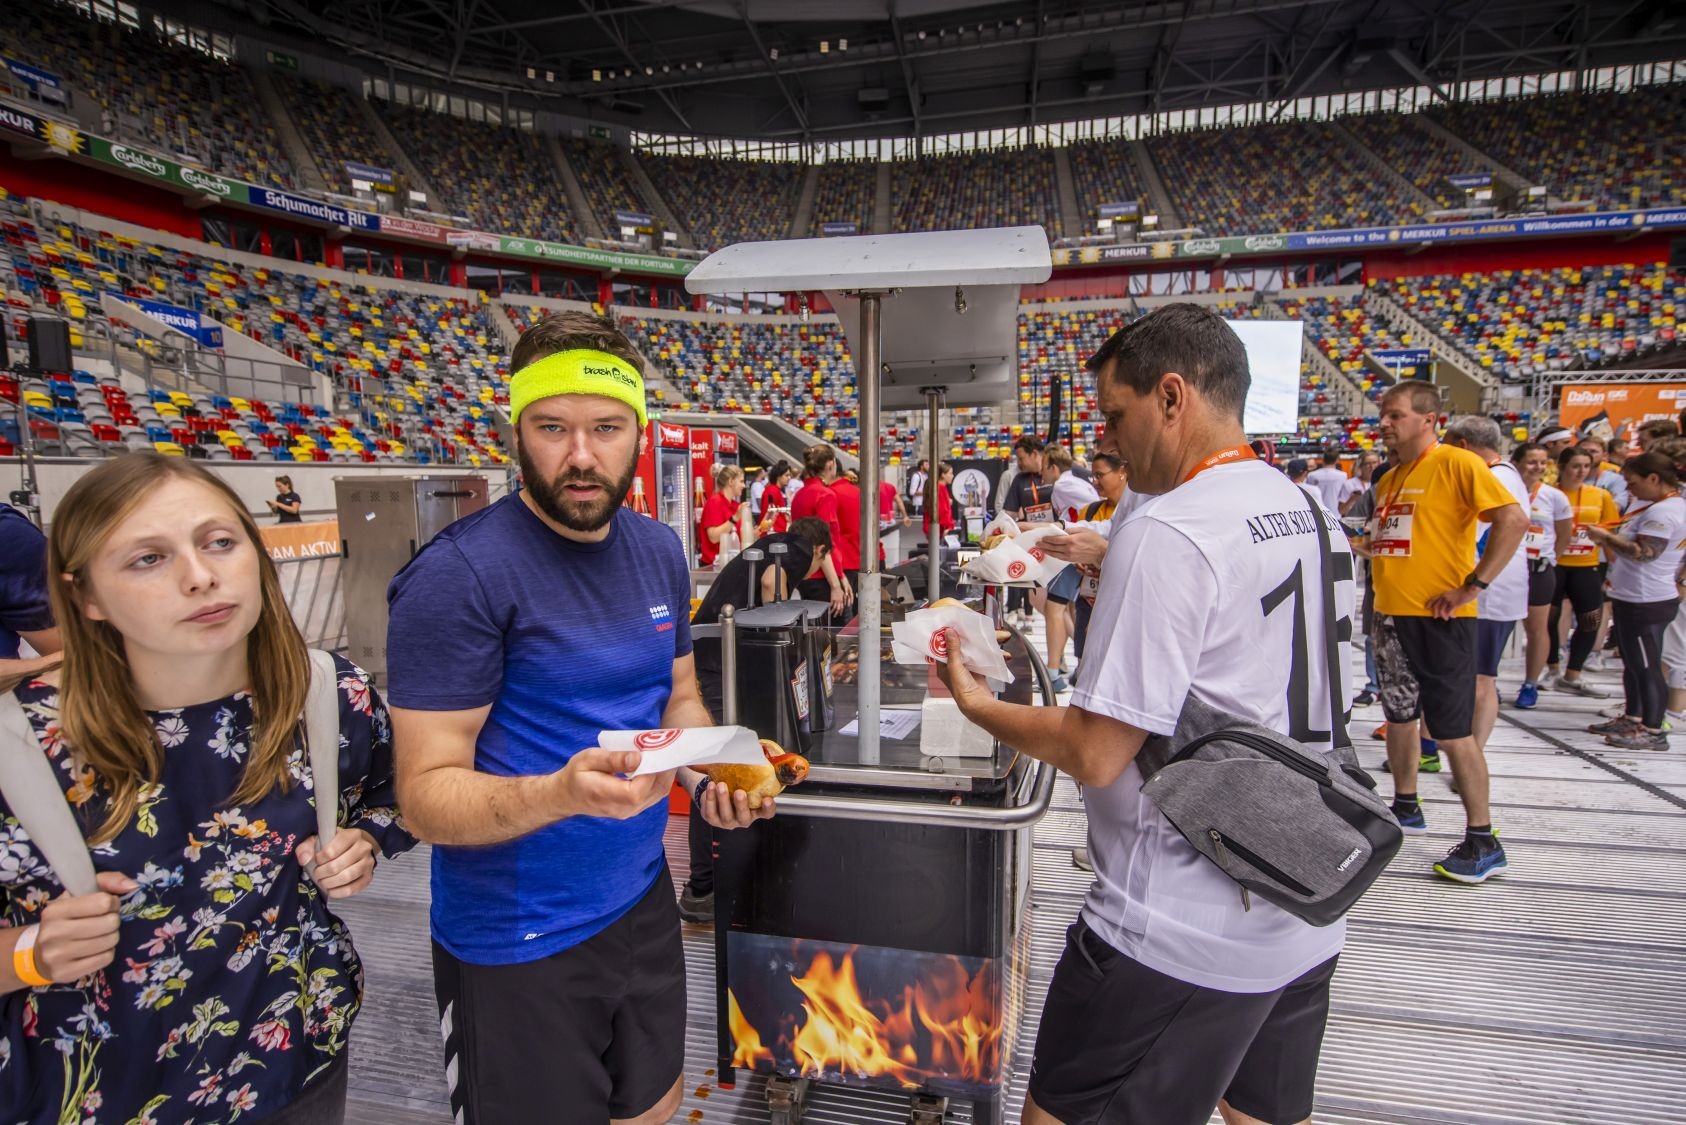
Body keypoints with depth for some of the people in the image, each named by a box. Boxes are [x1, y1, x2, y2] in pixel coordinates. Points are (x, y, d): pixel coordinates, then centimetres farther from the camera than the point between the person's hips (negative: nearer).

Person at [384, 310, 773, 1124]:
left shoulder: (660, 552, 0)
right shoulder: (460, 574, -20)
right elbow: (425, 795, -19)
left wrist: (708, 775, -9)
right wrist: (561, 791, -37)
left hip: (643, 904, 6)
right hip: (515, 946, -6)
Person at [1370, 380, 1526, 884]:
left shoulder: (1456, 463, -10)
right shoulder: (1388, 479, 13)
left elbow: (1513, 519, -19)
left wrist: (1473, 585, -19)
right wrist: (1382, 589, 15)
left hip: (1437, 619, -8)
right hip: (1390, 615, 8)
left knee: (1453, 730, -2)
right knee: (1399, 716, 17)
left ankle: (1483, 842, 10)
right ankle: (1405, 807, 33)